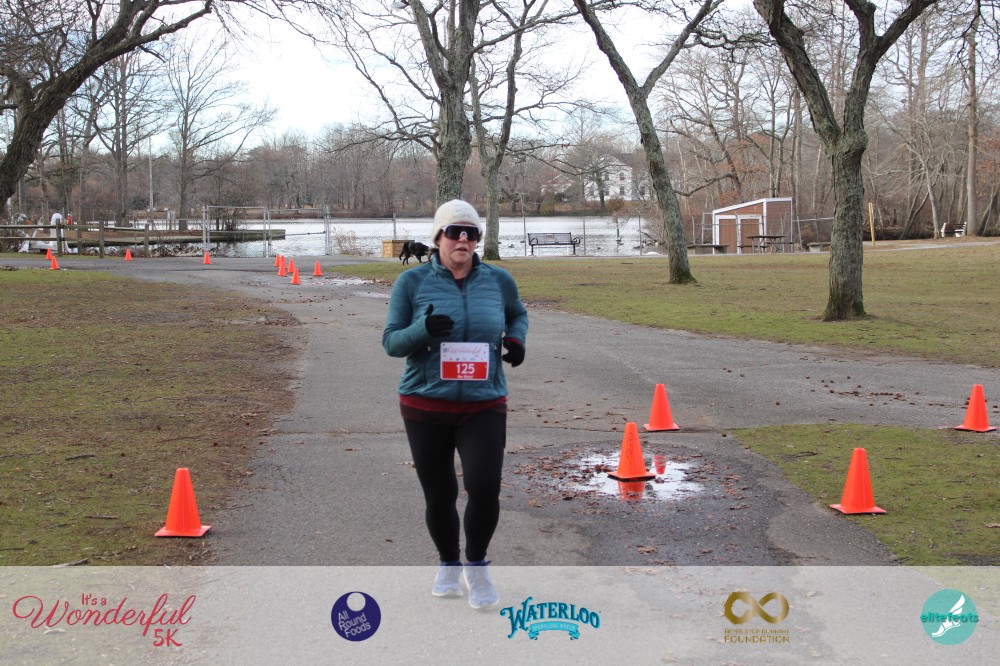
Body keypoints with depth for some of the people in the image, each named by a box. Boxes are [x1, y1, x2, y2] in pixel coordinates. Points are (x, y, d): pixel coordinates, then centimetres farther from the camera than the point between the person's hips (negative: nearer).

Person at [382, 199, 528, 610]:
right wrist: (424, 329, -22)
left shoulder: (498, 280, 4)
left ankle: (477, 565, 11)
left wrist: (516, 339, 2)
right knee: (439, 497, 7)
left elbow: (518, 314, 24)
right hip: (426, 406, 0)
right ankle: (449, 565, 34)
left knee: (484, 488, -16)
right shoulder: (413, 282, -2)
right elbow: (391, 341, -1)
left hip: (484, 406, 0)